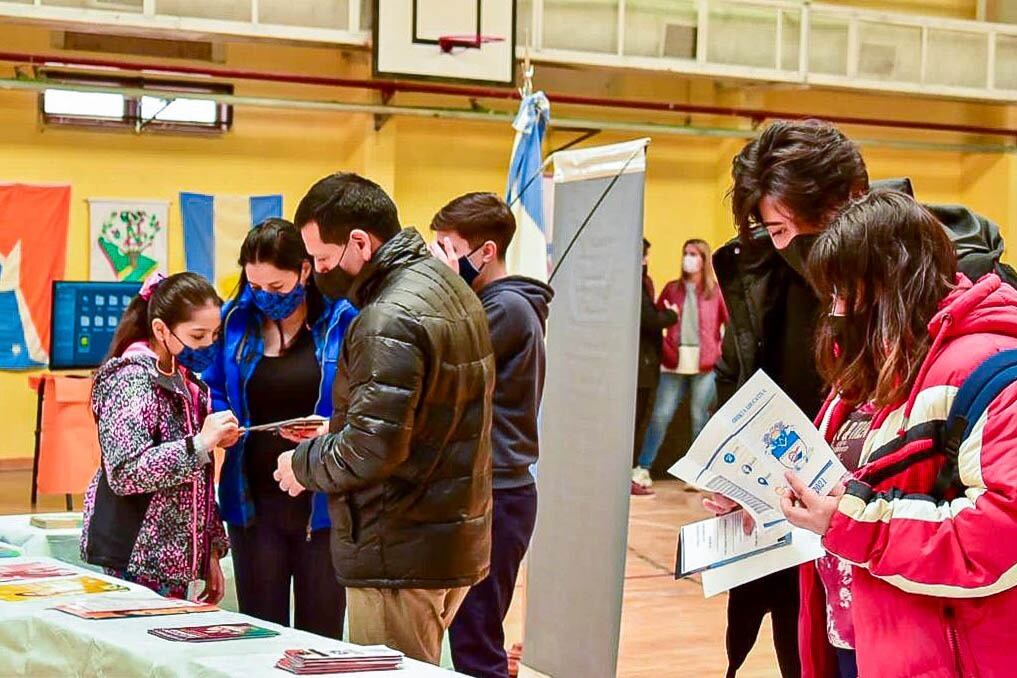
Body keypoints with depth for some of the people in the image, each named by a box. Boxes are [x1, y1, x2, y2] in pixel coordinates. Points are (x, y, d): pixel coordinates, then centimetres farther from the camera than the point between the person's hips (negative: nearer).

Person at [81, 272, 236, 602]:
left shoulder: (186, 382, 14)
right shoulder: (133, 379, -11)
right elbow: (124, 472, -23)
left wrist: (211, 551, 15)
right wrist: (200, 444, -26)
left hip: (176, 562, 8)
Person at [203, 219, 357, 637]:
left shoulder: (342, 320, -7)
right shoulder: (235, 319, 4)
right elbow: (213, 392, 13)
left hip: (322, 503, -3)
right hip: (253, 501, 3)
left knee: (320, 636, 8)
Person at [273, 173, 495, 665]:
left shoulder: (390, 320, -20)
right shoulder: (449, 286, 12)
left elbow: (372, 447, -24)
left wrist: (304, 464, -6)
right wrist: (334, 432, 16)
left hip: (401, 556, -10)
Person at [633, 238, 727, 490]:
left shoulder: (714, 291, 4)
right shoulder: (672, 289, 10)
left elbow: (729, 322, 3)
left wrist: (718, 348, -5)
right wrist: (665, 349, -1)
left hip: (704, 365, -1)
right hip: (674, 364, 1)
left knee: (700, 419, 3)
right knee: (660, 416, -1)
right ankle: (642, 469, 4)